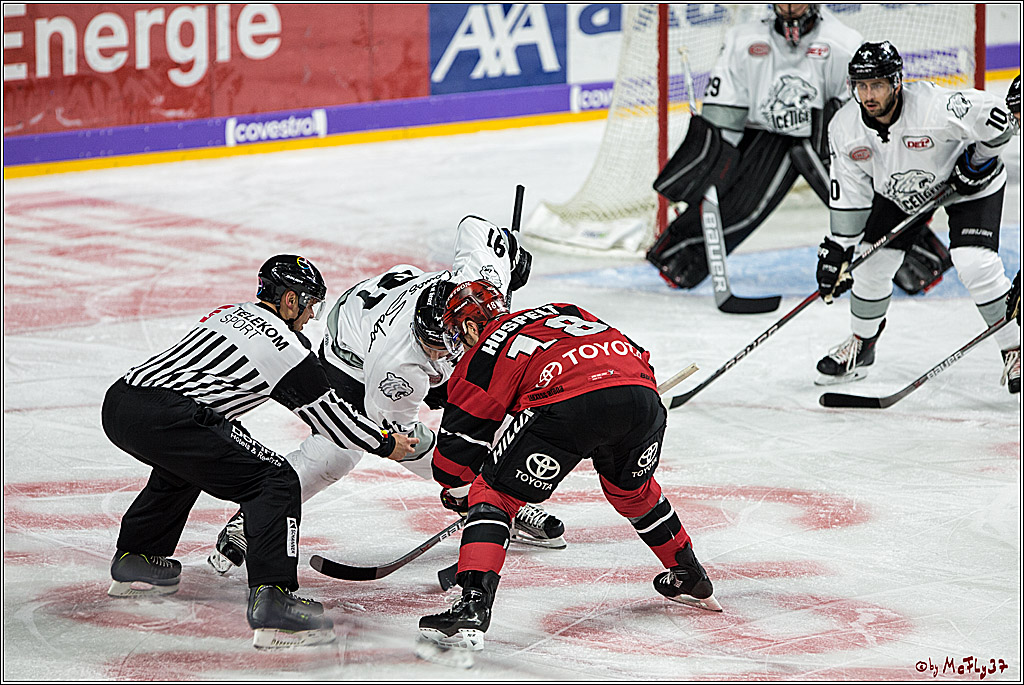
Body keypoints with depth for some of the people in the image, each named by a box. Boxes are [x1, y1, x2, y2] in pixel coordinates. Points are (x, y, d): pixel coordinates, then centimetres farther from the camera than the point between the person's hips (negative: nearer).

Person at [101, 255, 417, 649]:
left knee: (183, 462, 40)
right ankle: (272, 599, -17)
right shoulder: (287, 347, 3)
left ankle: (134, 561, 46)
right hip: (166, 419, -9)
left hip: (118, 402, 9)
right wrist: (385, 445, 28)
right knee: (276, 482, -4)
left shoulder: (229, 314, 26)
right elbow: (330, 418, 12)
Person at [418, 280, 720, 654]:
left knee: (494, 492, 8)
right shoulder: (564, 313, 37)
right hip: (642, 397, 6)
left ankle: (473, 606, -9)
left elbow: (460, 441, 18)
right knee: (632, 488, 35)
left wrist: (452, 482, 39)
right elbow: (639, 359, 35)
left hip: (570, 405, -6)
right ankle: (692, 579, 49)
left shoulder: (484, 353, 20)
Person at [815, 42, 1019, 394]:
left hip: (968, 184, -5)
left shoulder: (933, 107, -38)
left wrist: (979, 161, -17)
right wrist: (838, 247, -8)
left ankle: (1014, 349, -5)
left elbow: (994, 117, -25)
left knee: (975, 265, -21)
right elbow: (849, 192, -9)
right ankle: (861, 343, 27)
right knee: (872, 264, 1)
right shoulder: (845, 127, -20)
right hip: (896, 191, 5)